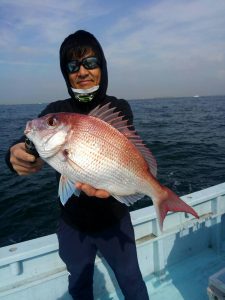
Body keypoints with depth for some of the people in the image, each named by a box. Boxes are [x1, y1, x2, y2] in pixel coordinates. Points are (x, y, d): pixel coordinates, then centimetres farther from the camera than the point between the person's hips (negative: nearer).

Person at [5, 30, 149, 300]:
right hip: (72, 224, 2)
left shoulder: (118, 108, -10)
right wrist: (16, 155, -41)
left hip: (113, 220, -1)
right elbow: (24, 144, -17)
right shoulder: (56, 111, -6)